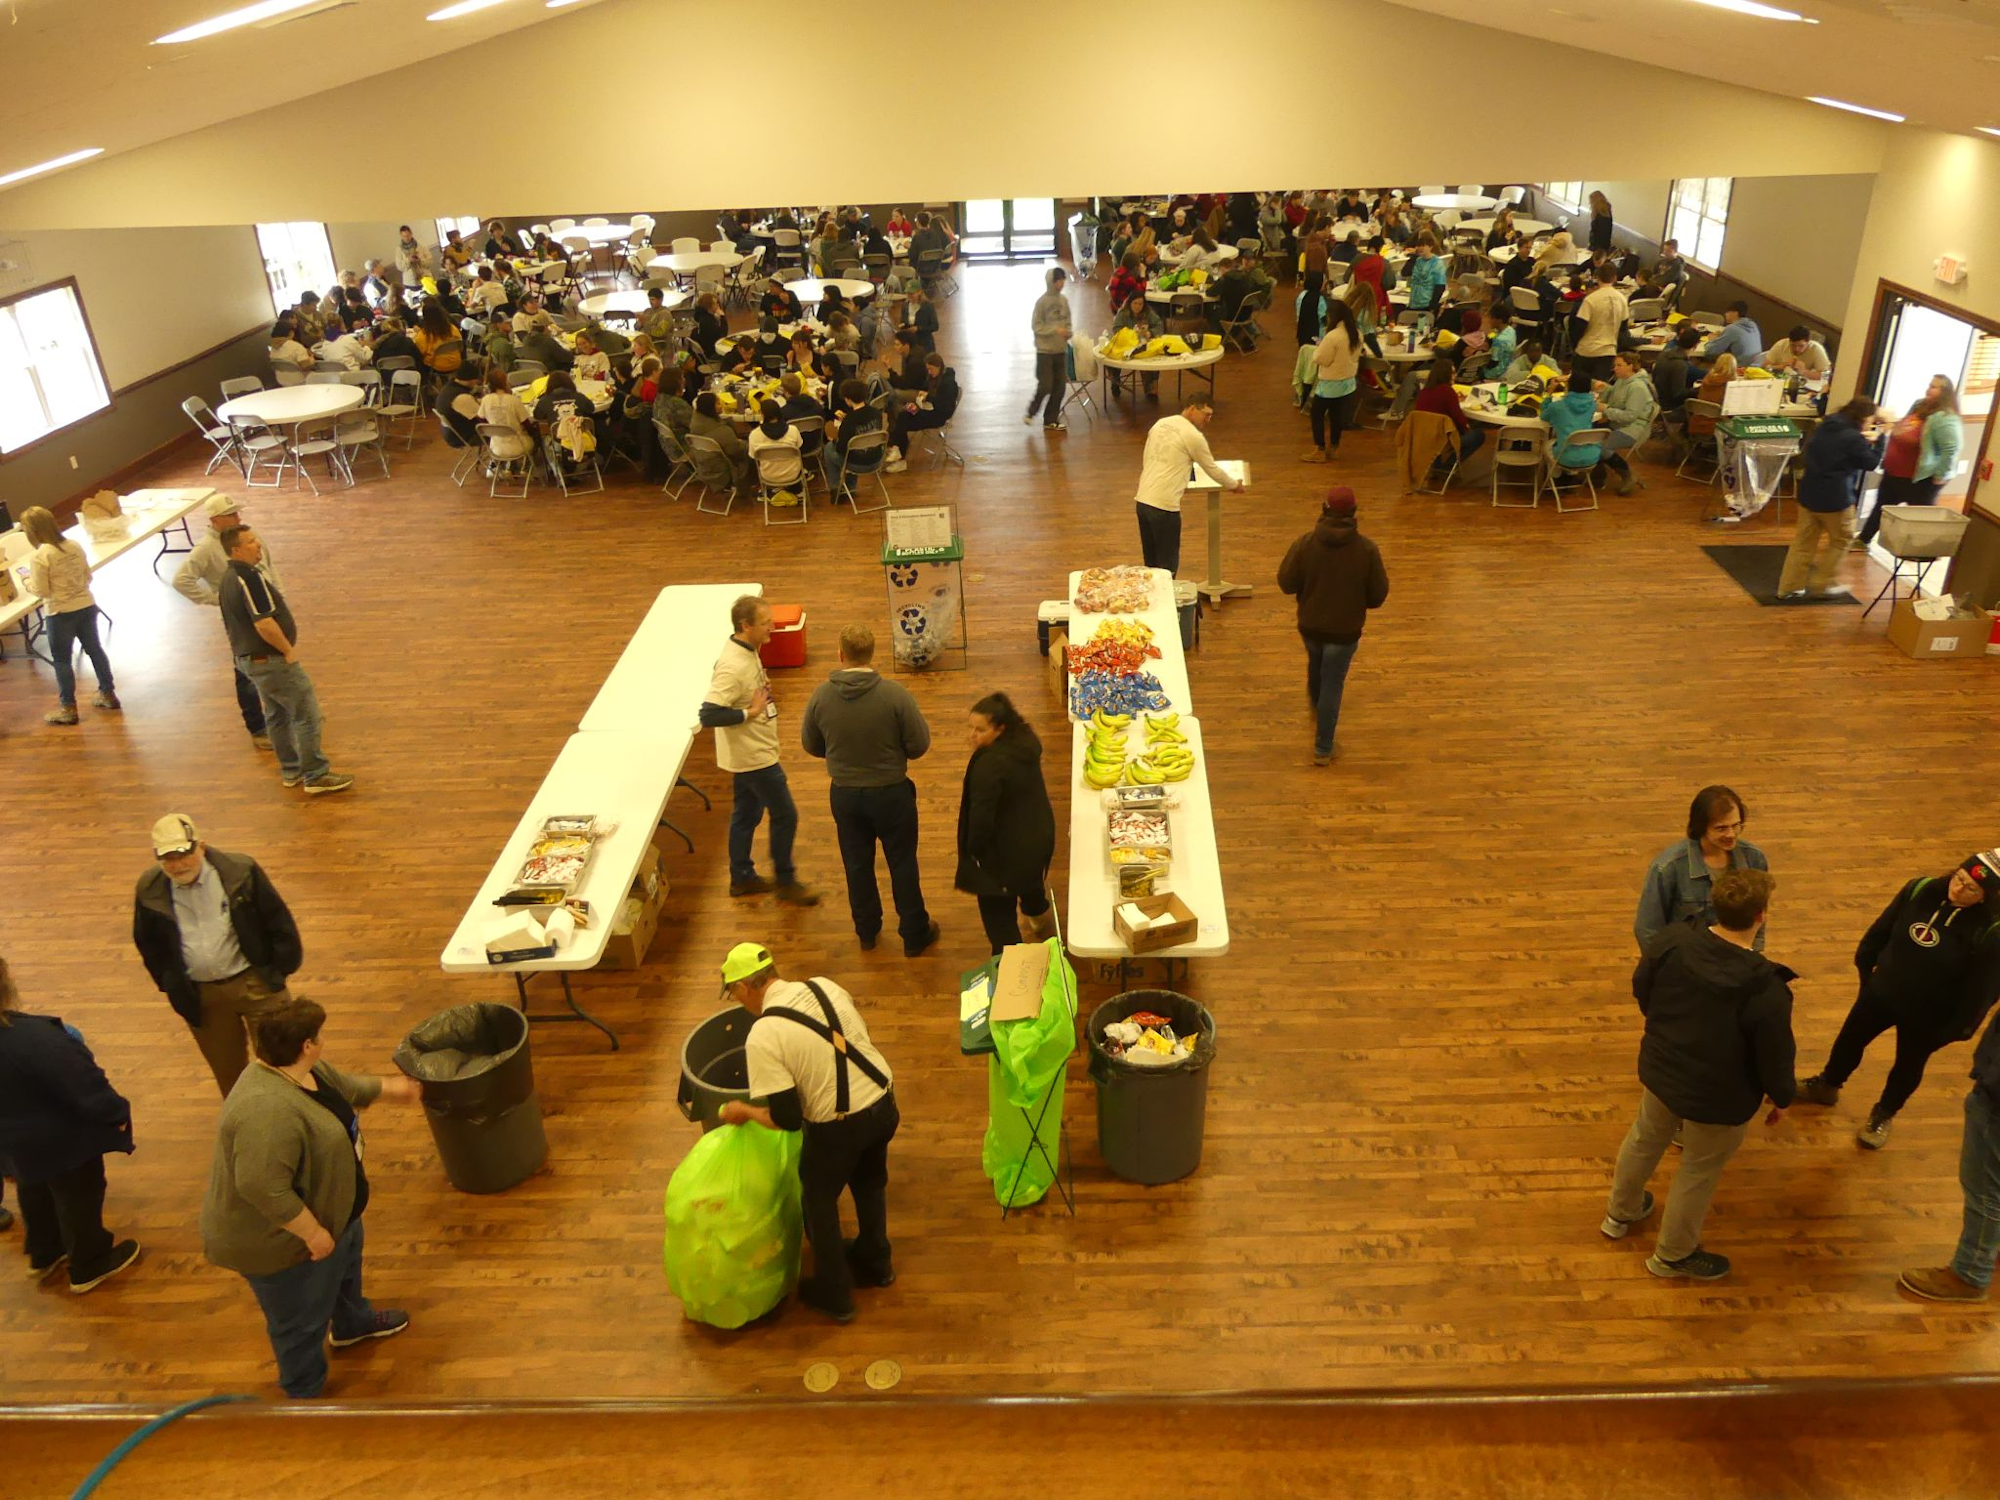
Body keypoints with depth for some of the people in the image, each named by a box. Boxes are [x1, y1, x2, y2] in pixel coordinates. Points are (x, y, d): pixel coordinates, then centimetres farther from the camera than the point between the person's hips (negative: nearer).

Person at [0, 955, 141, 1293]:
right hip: (60, 1138, -8)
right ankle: (89, 1265, 34)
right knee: (79, 1196, 15)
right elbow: (83, 1083, -31)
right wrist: (116, 1112, -14)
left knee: (35, 1193, 31)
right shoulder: (32, 1037, -39)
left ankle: (44, 1254, 52)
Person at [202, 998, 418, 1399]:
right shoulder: (268, 1110, -38)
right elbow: (264, 1188, -39)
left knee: (345, 1262, 32)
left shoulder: (304, 1069, -7)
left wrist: (389, 1087, 26)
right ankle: (305, 1396, 33)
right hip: (280, 1241, -10)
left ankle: (352, 1323, 57)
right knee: (302, 1321, 11)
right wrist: (313, 1232, -29)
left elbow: (345, 1087, 13)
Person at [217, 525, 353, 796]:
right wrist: (288, 650, -16)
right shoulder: (249, 577, -23)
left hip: (249, 658, 11)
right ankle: (316, 776, 1)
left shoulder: (229, 580, 10)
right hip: (271, 660, -10)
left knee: (276, 714, 19)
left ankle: (291, 771, 29)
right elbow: (264, 623, -30)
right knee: (307, 714, -3)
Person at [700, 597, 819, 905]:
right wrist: (750, 712, -27)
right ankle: (785, 881, 17)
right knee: (785, 816, 2)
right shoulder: (732, 666, -28)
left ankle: (742, 878, 33)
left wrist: (764, 695, 2)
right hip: (753, 756, -9)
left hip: (751, 753, 9)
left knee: (747, 814, 19)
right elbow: (708, 715, -32)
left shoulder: (748, 651, 2)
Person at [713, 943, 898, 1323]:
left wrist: (744, 1112, 1)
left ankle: (834, 1295, 39)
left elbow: (787, 1118, -17)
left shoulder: (762, 1038, -19)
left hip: (839, 1127, -6)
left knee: (819, 1201, 22)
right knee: (870, 1182, 32)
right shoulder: (825, 986, -2)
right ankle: (875, 1263, 54)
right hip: (884, 1104, 6)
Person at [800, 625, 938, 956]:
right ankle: (914, 934, 28)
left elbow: (811, 745, -1)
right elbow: (920, 745, -15)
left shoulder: (821, 696, -14)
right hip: (891, 792, -2)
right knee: (902, 864, 16)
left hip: (844, 794, 2)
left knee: (857, 864, 21)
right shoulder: (895, 694, -22)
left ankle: (867, 930, 38)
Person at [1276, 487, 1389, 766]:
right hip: (1345, 630, -2)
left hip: (1310, 625, 2)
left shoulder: (1305, 543, -17)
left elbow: (1286, 583, -8)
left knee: (1315, 664, 31)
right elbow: (1378, 595, -10)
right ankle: (1323, 748, 14)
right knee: (1332, 684, 9)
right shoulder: (1367, 549, -18)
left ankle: (1316, 704, 60)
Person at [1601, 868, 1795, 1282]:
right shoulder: (1767, 989, -35)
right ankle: (1673, 1255, 44)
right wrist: (1781, 1097, 2)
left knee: (1645, 1139, 30)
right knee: (1699, 1171, 21)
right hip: (1718, 1098, -5)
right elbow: (1775, 1054, -20)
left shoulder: (1672, 940, -21)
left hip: (1659, 1068, 5)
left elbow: (1641, 989, -2)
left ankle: (1620, 1213, 55)